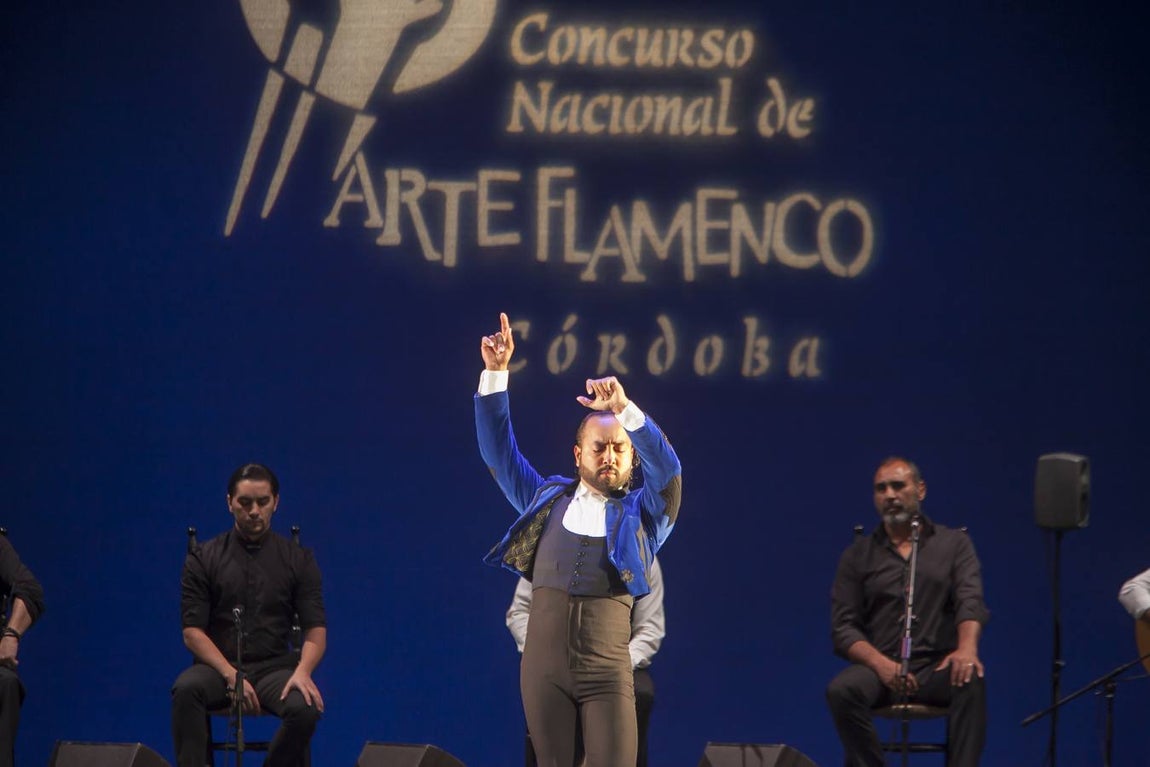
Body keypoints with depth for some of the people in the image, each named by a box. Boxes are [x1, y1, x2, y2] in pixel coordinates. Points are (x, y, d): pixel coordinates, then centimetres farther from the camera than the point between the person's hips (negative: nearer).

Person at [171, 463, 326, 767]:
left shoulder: (298, 559, 5)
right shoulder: (203, 559, 2)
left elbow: (315, 629, 0)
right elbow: (193, 631, -3)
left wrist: (302, 671, -22)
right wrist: (230, 674, -19)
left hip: (273, 667, 1)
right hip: (217, 666, 0)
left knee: (305, 709, -33)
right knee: (186, 690, -35)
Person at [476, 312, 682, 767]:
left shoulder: (641, 514, 10)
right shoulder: (546, 500, 17)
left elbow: (667, 467, -8)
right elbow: (498, 449, 16)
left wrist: (625, 409, -24)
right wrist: (495, 373, 6)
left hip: (608, 674, -2)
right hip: (544, 668, 2)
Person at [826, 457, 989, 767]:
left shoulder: (954, 544, 11)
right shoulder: (858, 555, 12)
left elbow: (970, 600, -6)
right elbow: (843, 627, 5)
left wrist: (967, 647, -29)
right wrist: (881, 664, -16)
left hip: (937, 667, -1)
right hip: (879, 667, 1)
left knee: (971, 681, -35)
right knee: (841, 690, -32)